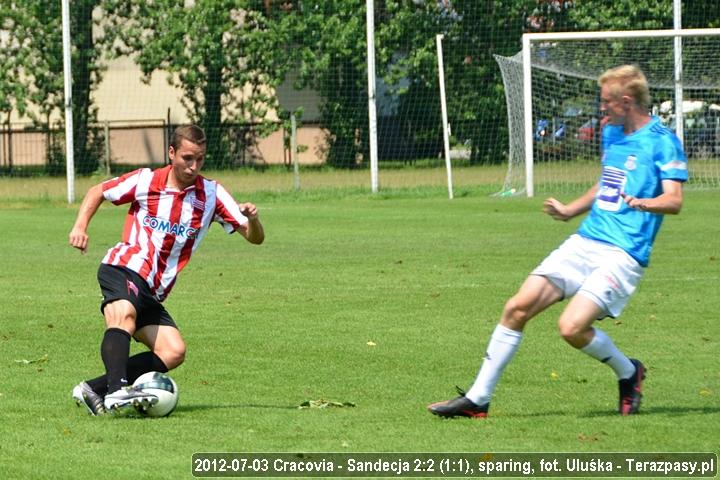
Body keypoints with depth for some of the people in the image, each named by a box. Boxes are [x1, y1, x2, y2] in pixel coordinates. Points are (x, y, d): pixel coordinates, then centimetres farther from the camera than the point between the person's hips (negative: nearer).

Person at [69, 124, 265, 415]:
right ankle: (117, 391, -54)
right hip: (123, 268, -5)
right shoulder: (145, 181, 0)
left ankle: (94, 390, -13)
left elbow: (255, 238, 2)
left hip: (153, 292, 5)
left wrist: (252, 218, -20)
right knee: (124, 314, -35)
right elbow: (97, 192, 16)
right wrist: (81, 226, -1)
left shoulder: (212, 195, 5)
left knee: (173, 353, -11)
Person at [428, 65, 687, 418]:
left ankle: (628, 373, 7)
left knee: (572, 327, -22)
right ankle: (477, 399, 5)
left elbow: (674, 200, -21)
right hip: (585, 241, 8)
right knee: (517, 308, -3)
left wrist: (643, 203, -38)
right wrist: (569, 211, 30)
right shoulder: (611, 133, 15)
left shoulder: (662, 142, -10)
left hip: (623, 254, -8)